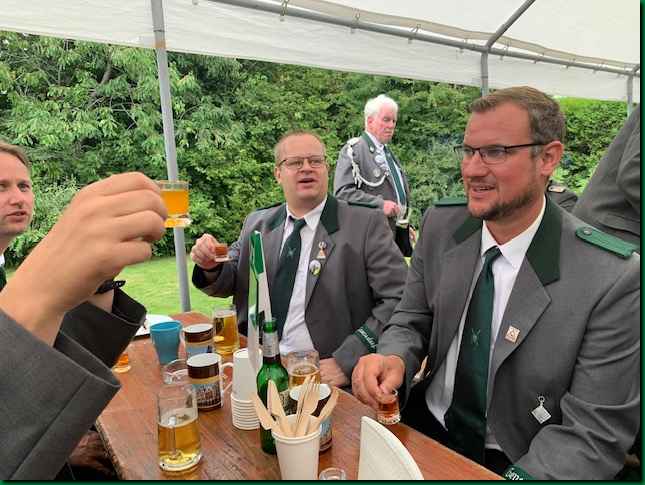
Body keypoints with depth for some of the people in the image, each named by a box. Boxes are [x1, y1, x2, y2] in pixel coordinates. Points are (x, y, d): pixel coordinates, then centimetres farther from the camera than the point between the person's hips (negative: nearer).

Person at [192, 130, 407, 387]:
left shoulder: (366, 223, -6)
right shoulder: (257, 223, 9)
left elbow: (398, 299, -11)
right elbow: (230, 283, 16)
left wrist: (346, 362, -19)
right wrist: (212, 266, -7)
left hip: (328, 374, -2)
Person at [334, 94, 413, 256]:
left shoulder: (388, 153, 20)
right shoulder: (353, 150, -8)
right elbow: (342, 192, -20)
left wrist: (405, 226, 19)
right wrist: (380, 204, -24)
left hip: (398, 235, 8)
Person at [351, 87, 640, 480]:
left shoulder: (614, 278, -19)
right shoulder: (440, 225, -7)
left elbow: (594, 435, -15)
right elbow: (412, 322, 2)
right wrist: (393, 359, -18)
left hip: (511, 462, -2)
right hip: (423, 425, 3)